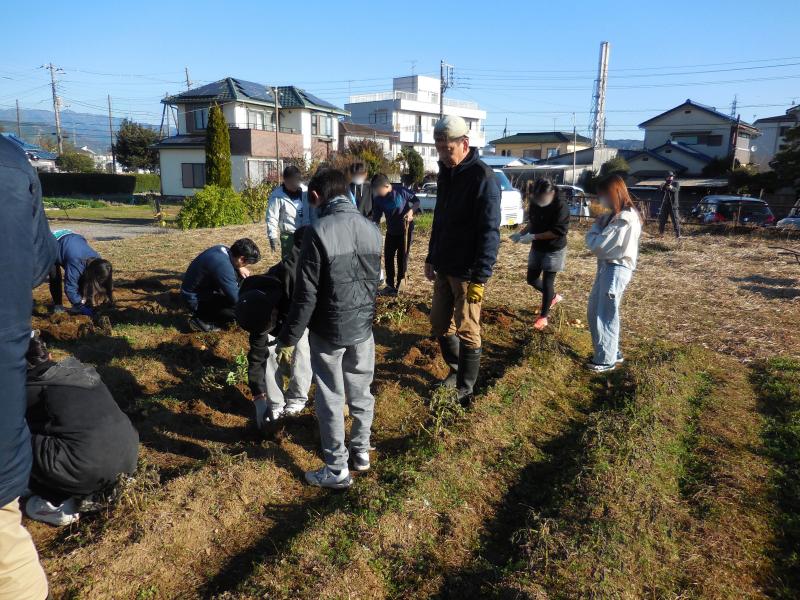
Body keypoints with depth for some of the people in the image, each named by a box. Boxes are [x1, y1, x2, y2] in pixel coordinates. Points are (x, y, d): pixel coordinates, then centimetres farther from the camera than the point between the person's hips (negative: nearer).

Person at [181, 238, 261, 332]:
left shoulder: (223, 249, -7)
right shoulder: (222, 265, -33)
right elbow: (236, 298, -28)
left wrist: (240, 268, 0)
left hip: (204, 288, 9)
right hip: (196, 300, -9)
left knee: (239, 275, 8)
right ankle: (201, 320, -5)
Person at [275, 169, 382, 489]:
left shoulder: (318, 231, -18)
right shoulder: (372, 229, 1)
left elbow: (306, 294, -17)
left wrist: (289, 338, -8)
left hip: (329, 331, -5)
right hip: (363, 326, 6)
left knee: (330, 400, 8)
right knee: (361, 392, 20)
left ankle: (337, 470, 20)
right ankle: (361, 452, 36)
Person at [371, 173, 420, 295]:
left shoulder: (401, 191, -19)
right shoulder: (378, 198, -9)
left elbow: (416, 201, -6)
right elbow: (376, 218, -3)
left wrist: (411, 211, -24)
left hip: (406, 230, -4)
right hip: (391, 231, 4)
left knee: (402, 258, 2)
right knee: (388, 257, 5)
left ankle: (399, 285, 12)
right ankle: (390, 285, 18)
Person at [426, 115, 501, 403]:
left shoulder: (482, 177, -16)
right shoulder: (445, 173, 9)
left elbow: (490, 232, -20)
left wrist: (480, 278, -23)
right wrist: (431, 257, 18)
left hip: (467, 271, -8)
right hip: (444, 267, 8)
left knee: (467, 331, 2)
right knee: (439, 323, 15)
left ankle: (464, 389, 16)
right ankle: (456, 370, 35)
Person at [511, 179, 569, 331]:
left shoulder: (561, 207, -22)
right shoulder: (534, 203, 0)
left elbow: (558, 231, -27)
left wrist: (533, 237, -28)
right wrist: (521, 234, -4)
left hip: (554, 250, -7)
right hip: (537, 248, 7)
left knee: (547, 282, -3)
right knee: (532, 279, 13)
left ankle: (543, 317, 10)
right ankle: (554, 297, 39)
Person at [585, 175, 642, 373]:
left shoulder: (623, 219, -21)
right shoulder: (618, 215, 11)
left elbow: (597, 245, -20)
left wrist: (595, 227, -2)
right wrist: (600, 224, -2)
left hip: (615, 270, -10)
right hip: (608, 267, 10)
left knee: (606, 315, 2)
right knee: (596, 311, 18)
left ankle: (606, 360, 16)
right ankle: (612, 352, 31)